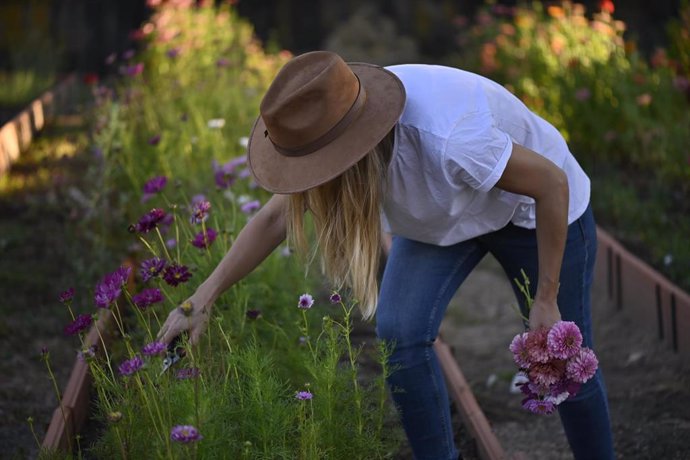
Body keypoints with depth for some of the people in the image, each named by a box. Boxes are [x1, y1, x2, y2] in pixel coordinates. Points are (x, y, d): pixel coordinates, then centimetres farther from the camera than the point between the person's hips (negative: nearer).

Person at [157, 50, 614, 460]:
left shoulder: (448, 139, -44)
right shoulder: (335, 125, -24)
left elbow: (552, 183, -30)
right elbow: (275, 217, -11)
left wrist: (546, 299, -20)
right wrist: (202, 299, -16)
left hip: (531, 206, -5)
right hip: (446, 215, 5)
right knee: (400, 332, -13)